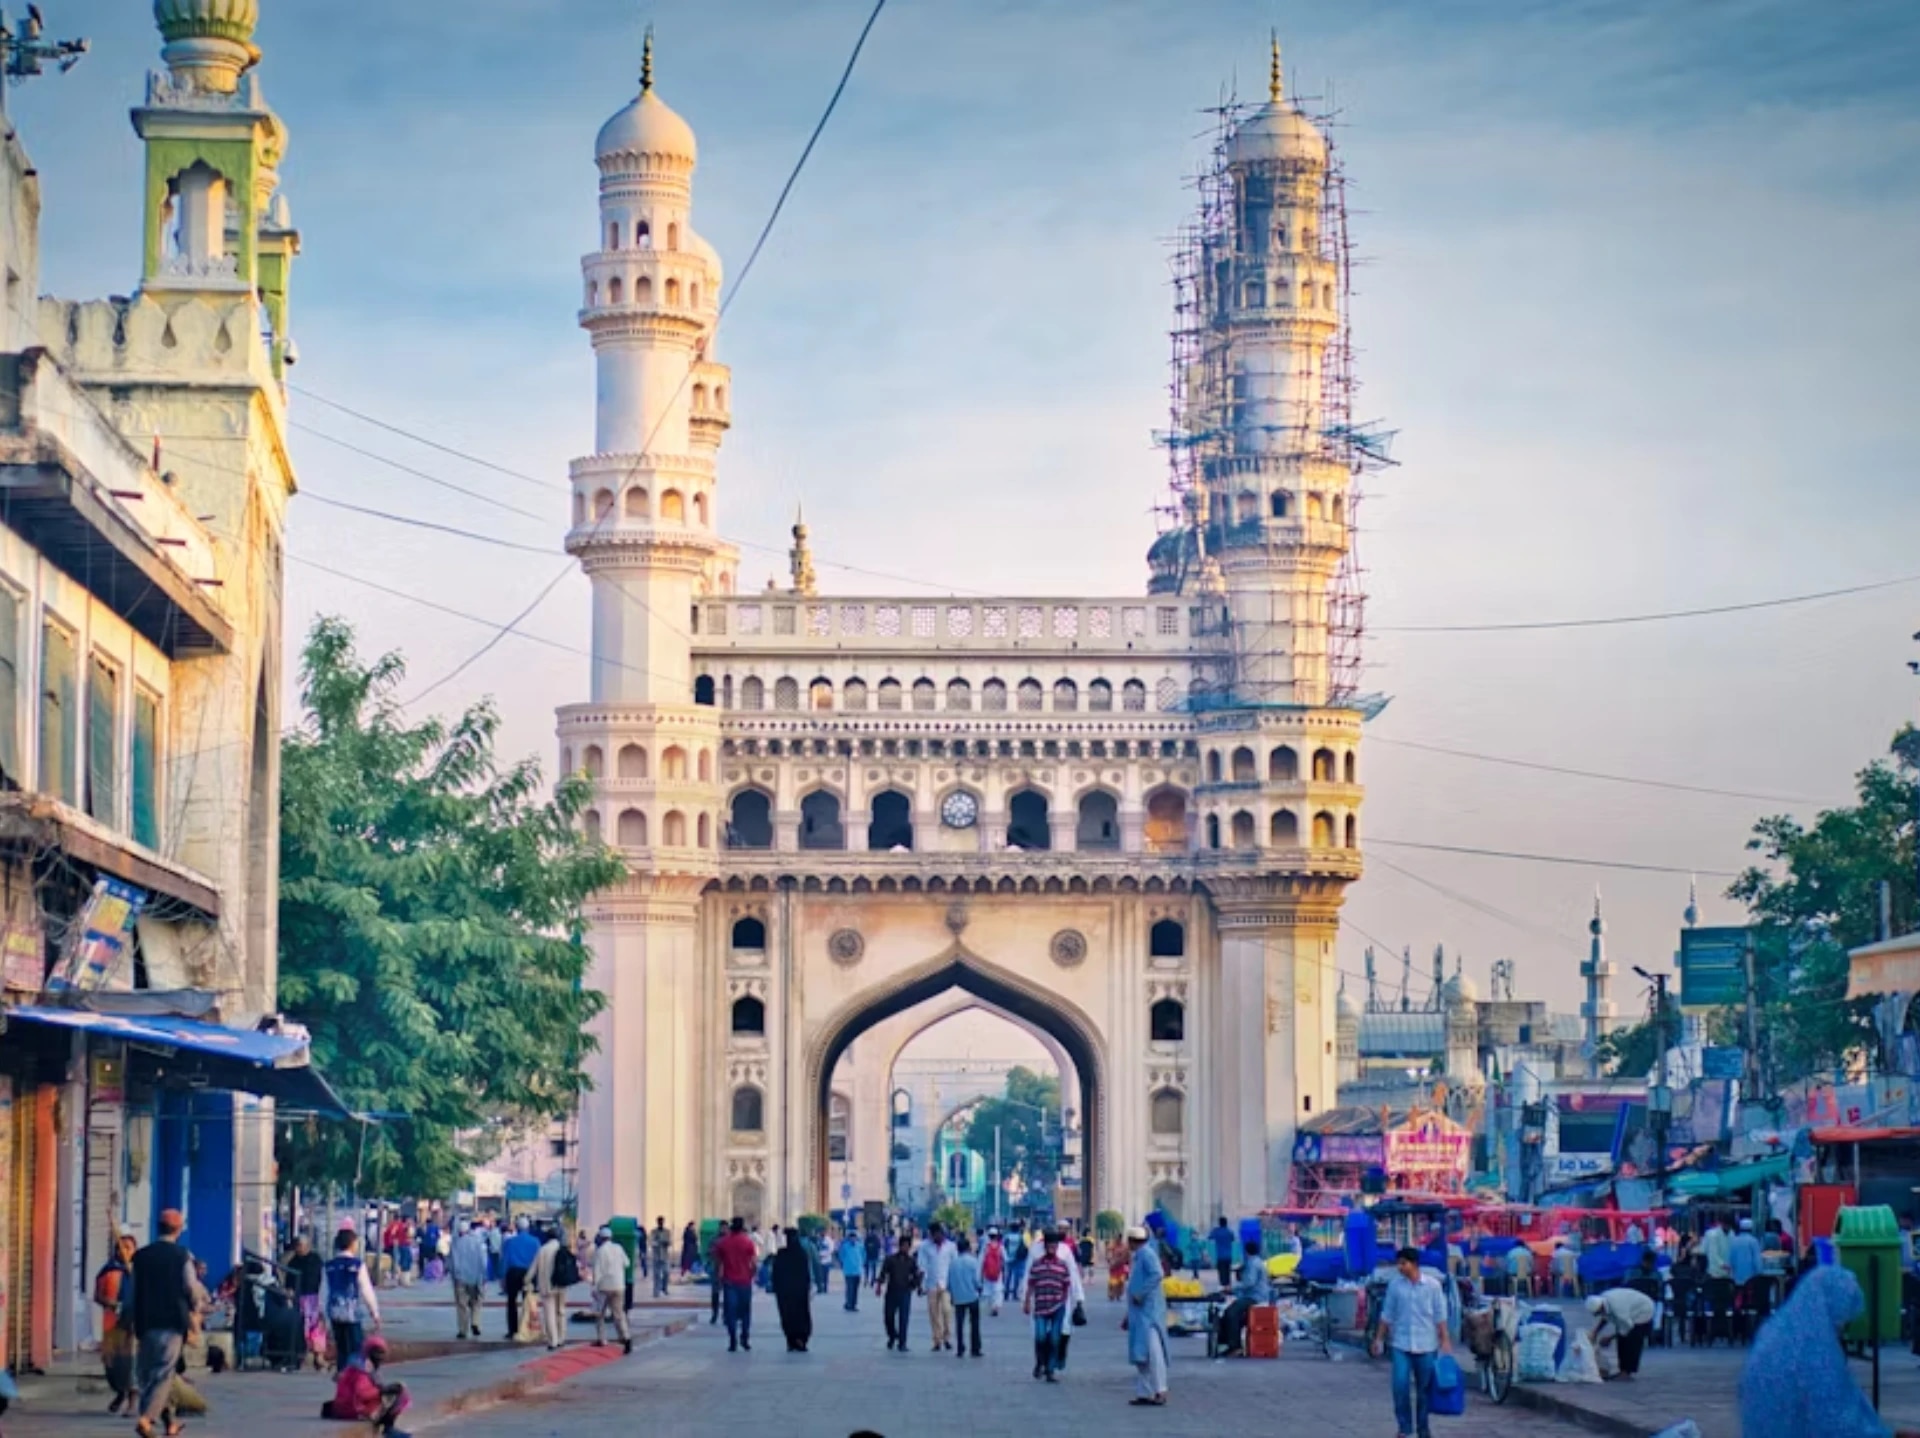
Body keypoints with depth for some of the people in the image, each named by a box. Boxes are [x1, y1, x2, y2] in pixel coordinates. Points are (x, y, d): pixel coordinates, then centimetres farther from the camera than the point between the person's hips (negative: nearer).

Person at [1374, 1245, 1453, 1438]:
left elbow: (1440, 1315, -1)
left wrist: (1445, 1340, -5)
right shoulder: (1395, 1284, 0)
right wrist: (1380, 1338, 6)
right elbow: (1387, 1314, 7)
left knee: (1424, 1388, 7)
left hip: (1426, 1344, -1)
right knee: (1400, 1385, -10)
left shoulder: (1432, 1284, -5)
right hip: (1401, 1343, 1)